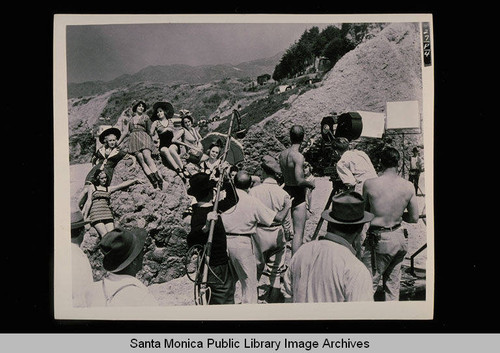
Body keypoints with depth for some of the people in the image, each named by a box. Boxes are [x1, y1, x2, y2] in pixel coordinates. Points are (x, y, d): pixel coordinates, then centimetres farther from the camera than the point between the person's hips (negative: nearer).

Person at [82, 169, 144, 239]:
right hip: (96, 214, -3)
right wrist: (85, 216, 3)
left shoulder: (109, 189, 19)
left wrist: (135, 180, 2)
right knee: (105, 235, -19)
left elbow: (122, 185, 11)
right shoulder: (92, 188, 14)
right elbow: (89, 202, 8)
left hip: (108, 214, 3)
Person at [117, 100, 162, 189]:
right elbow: (125, 132, 24)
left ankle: (157, 177, -44)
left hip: (143, 137, -1)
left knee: (147, 155, -30)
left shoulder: (145, 117, 22)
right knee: (141, 158, -26)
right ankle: (154, 181, -42)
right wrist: (117, 143, 19)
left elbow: (149, 131, 18)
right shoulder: (130, 119, 27)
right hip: (133, 139, 1)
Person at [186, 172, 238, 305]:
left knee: (229, 301, 21)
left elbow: (232, 200, 22)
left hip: (223, 266, 10)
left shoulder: (213, 208, 5)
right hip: (215, 270, -10)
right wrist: (205, 227, -54)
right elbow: (191, 241, -37)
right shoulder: (200, 215, -23)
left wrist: (227, 180, 10)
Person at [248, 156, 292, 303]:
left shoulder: (253, 191, -12)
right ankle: (274, 295, 26)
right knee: (276, 268, 16)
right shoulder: (283, 193, -7)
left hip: (259, 232, -1)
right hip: (277, 234, 2)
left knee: (255, 268, 13)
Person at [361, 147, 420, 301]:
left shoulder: (370, 184, -13)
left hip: (379, 240, -4)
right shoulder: (408, 186, -5)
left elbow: (365, 212, 0)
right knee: (393, 284, 18)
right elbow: (414, 218, 2)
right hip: (400, 238, 4)